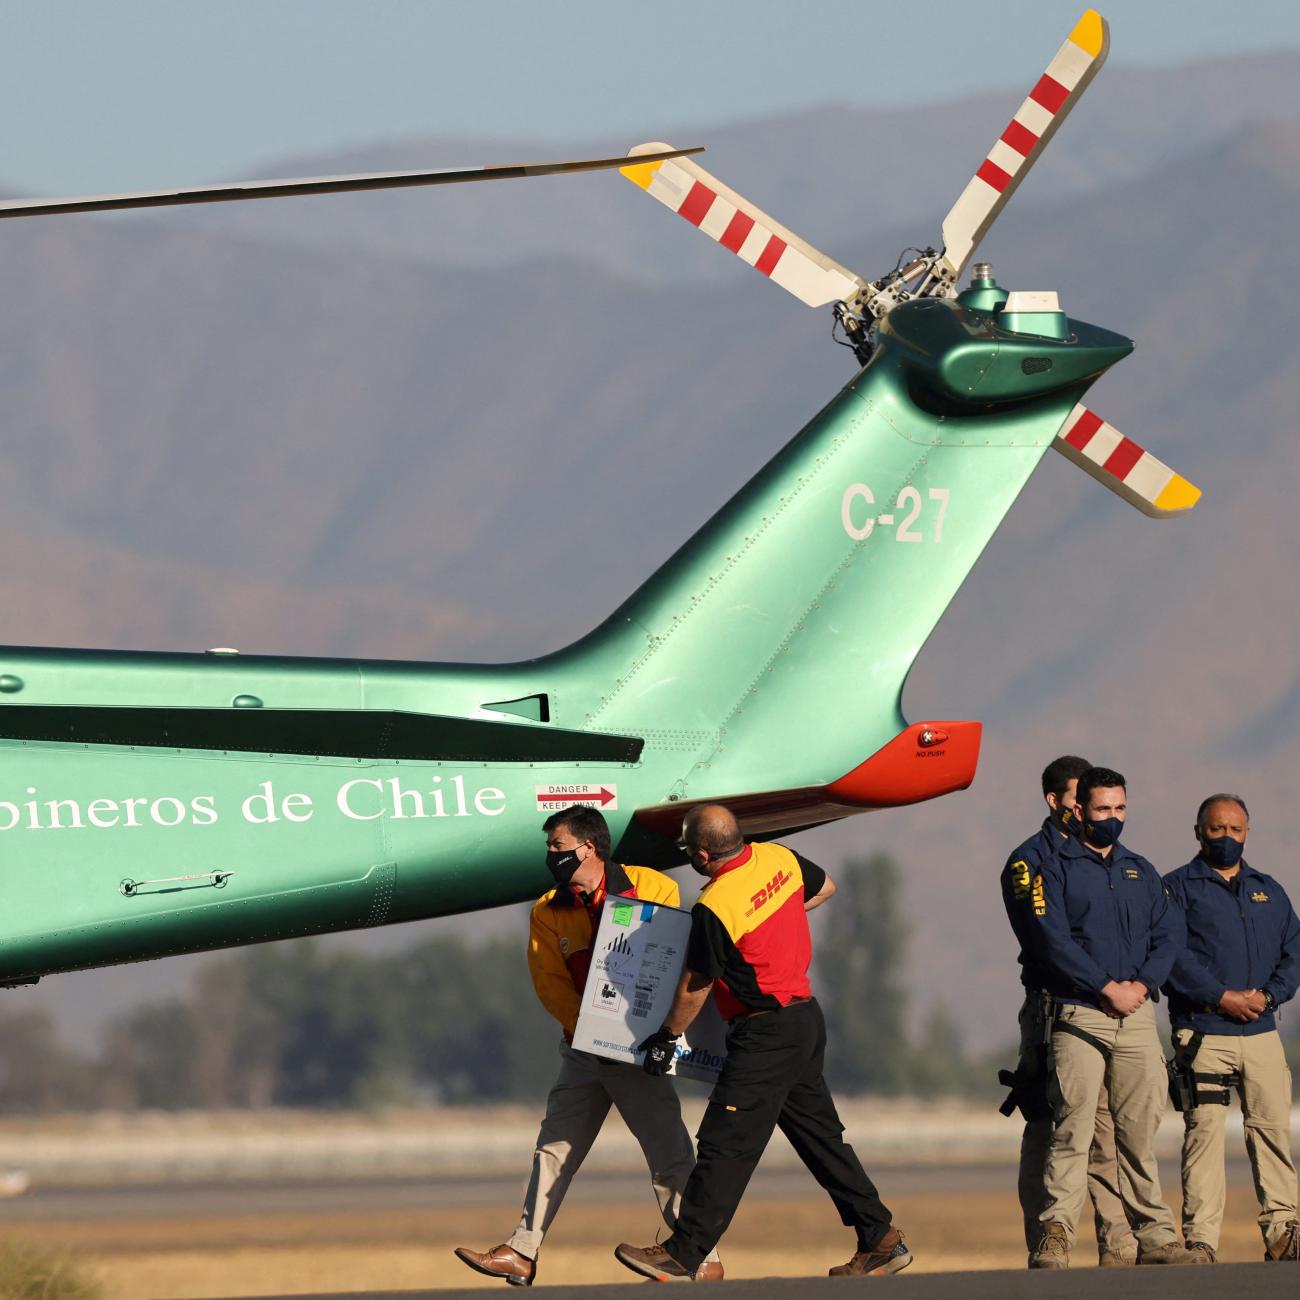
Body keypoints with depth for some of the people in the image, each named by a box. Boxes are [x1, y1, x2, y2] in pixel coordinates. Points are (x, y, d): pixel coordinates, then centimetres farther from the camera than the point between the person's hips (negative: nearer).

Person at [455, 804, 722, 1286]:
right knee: (554, 1150, 7)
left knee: (669, 1154, -4)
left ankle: (704, 1258, 1)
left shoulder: (653, 889, -6)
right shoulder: (548, 912, 5)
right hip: (582, 1048, 5)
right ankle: (522, 1253, 12)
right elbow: (551, 985, -1)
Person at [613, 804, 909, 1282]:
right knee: (820, 1135, 16)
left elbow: (694, 988, -12)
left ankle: (682, 1256, -7)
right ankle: (881, 1240, 18)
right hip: (807, 1017, 9)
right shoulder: (779, 858, 1)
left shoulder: (714, 908, -22)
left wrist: (667, 1037, 3)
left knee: (724, 1145, -7)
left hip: (765, 1035, -9)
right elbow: (824, 887, 22)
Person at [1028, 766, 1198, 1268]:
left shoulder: (1140, 871, 19)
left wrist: (1141, 984, -7)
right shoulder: (1056, 870, 4)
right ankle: (1055, 1237, -12)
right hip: (1079, 1016, -4)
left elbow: (1170, 935, 11)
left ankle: (1154, 1236, 5)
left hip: (1137, 1014, 4)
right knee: (1072, 1129, -10)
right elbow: (1053, 942, -8)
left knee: (1140, 1131, 3)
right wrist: (1108, 988, -13)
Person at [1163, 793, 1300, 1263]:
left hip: (1262, 1032, 4)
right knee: (1203, 1133, -8)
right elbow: (1171, 954, -8)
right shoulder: (1177, 888, 5)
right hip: (1202, 1033, -4)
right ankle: (1200, 1239, -9)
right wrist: (1223, 997, -15)